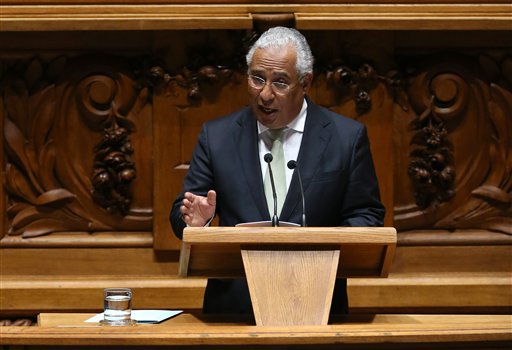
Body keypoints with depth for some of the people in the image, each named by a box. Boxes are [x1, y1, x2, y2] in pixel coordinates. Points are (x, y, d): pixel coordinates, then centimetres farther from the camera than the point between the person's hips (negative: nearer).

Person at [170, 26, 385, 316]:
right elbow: (181, 215, 8)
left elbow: (366, 215, 6)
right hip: (234, 306, 4)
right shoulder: (217, 136, 8)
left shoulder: (347, 137, 5)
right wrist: (197, 220, -14)